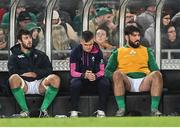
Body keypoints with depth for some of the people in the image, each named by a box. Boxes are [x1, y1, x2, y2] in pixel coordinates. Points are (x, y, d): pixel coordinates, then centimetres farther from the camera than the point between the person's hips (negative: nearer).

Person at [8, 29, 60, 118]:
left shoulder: (40, 55, 22)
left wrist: (36, 74, -9)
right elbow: (12, 71, -4)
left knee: (55, 79, -29)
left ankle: (43, 110, -27)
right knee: (13, 78, -36)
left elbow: (48, 70, 6)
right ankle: (25, 111, -30)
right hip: (24, 85, -2)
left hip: (39, 84, 2)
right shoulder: (14, 56, 16)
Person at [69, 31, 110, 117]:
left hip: (95, 78, 2)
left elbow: (102, 70, -3)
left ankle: (101, 110, -21)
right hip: (80, 77, -1)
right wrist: (84, 75, -31)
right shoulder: (75, 52, -8)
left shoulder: (98, 52, -4)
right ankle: (74, 111, -26)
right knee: (75, 83, -36)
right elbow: (73, 72, -10)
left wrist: (95, 76, -28)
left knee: (105, 82, -29)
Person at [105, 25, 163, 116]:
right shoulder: (118, 52, 21)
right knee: (117, 73, -34)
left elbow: (155, 69, 17)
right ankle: (121, 109, -34)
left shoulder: (146, 51, 27)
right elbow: (107, 71, 11)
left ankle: (154, 109, -33)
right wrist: (116, 77, -11)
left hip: (144, 82, 1)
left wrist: (153, 77, -7)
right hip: (126, 82, -1)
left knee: (157, 74, -30)